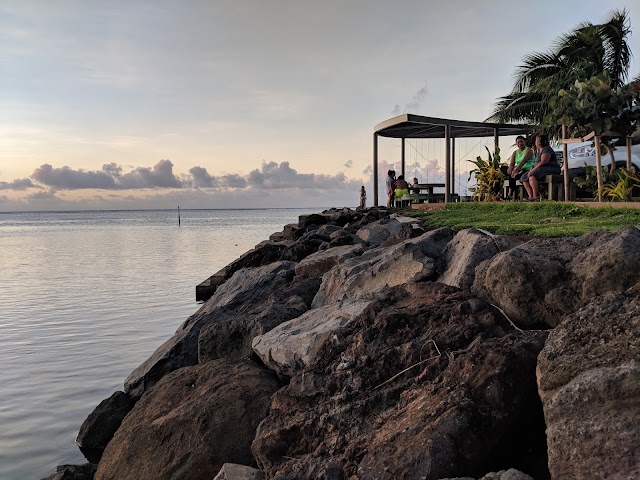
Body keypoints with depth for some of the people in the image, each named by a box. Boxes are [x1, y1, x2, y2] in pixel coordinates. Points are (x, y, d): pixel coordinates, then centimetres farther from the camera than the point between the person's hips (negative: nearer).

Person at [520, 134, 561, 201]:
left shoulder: (546, 149, -10)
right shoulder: (540, 150, 21)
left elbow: (543, 162, -22)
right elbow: (537, 163, 21)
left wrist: (533, 170, -22)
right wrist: (532, 170, 3)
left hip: (550, 170, -10)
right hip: (541, 170, 10)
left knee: (532, 176, -32)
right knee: (524, 178, -2)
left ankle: (536, 196, -33)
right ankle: (530, 196, -16)